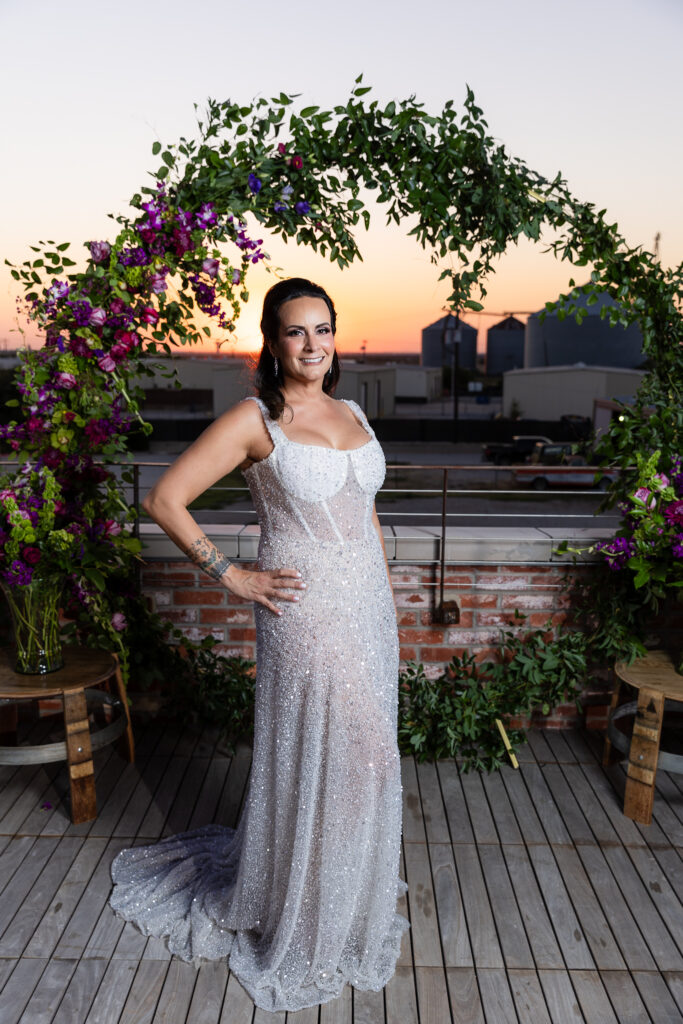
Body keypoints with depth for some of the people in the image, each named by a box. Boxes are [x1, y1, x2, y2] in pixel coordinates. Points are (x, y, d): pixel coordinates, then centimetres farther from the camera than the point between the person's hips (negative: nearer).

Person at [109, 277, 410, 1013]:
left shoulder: (353, 414, 10)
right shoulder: (255, 419, -10)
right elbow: (164, 499, -12)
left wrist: (387, 594, 16)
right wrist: (230, 576, -11)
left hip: (367, 607, 7)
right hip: (305, 614, -6)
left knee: (362, 753, 18)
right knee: (311, 758, 7)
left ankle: (351, 896, 45)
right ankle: (297, 921, 34)